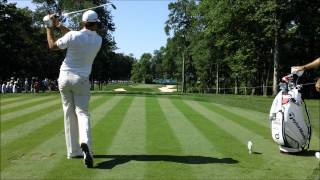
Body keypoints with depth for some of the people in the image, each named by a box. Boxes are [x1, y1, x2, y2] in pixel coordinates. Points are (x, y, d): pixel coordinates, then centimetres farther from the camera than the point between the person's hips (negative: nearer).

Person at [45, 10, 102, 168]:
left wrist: (49, 29, 17)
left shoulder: (73, 36, -12)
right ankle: (85, 144, -30)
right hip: (82, 80, 0)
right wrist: (58, 25, 17)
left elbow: (52, 46, 3)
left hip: (65, 78, 0)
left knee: (69, 115, 8)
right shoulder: (98, 40, -1)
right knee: (82, 113, -2)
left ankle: (73, 151, 12)